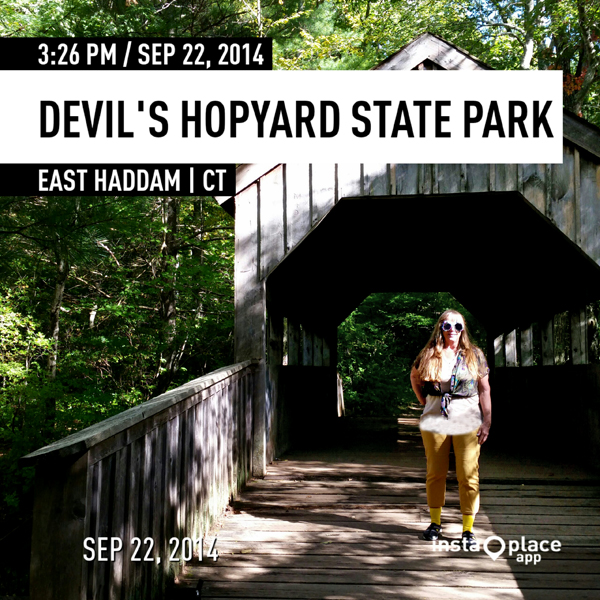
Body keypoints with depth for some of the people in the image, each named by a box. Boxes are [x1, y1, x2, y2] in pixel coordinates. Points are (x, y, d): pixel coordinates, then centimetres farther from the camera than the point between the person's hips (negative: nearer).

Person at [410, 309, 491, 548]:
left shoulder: (474, 355, 3)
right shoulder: (428, 355, 5)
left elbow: (484, 389, 3)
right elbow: (414, 377, 21)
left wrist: (486, 421, -3)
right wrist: (425, 402, 10)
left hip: (467, 419, -1)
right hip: (435, 419, 2)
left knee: (468, 475, -4)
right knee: (435, 473, 9)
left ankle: (468, 530, 3)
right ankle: (435, 523, 23)